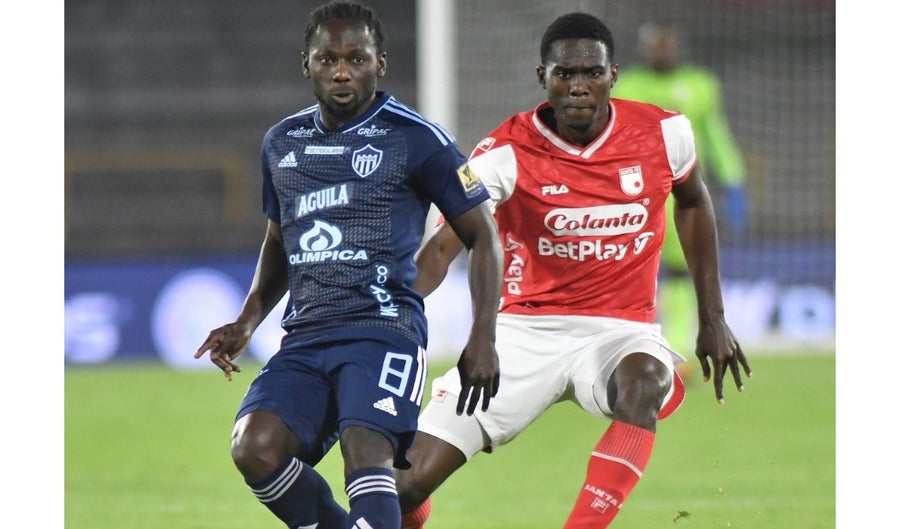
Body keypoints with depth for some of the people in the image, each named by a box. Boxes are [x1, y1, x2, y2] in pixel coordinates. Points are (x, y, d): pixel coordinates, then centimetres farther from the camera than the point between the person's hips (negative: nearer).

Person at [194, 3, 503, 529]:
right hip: (305, 338, 5)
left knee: (366, 454, -28)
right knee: (255, 448, -20)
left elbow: (483, 235, 5)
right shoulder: (282, 144, 18)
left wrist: (483, 338, -4)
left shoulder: (416, 140, 0)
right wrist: (247, 323, 20)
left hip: (383, 329, -5)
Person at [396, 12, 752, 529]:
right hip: (525, 329, 0)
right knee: (409, 484, -10)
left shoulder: (663, 133, -5)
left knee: (643, 381, -39)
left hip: (620, 330, 0)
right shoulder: (508, 152, -12)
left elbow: (693, 202, 17)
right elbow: (441, 248, -21)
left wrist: (713, 318, 17)